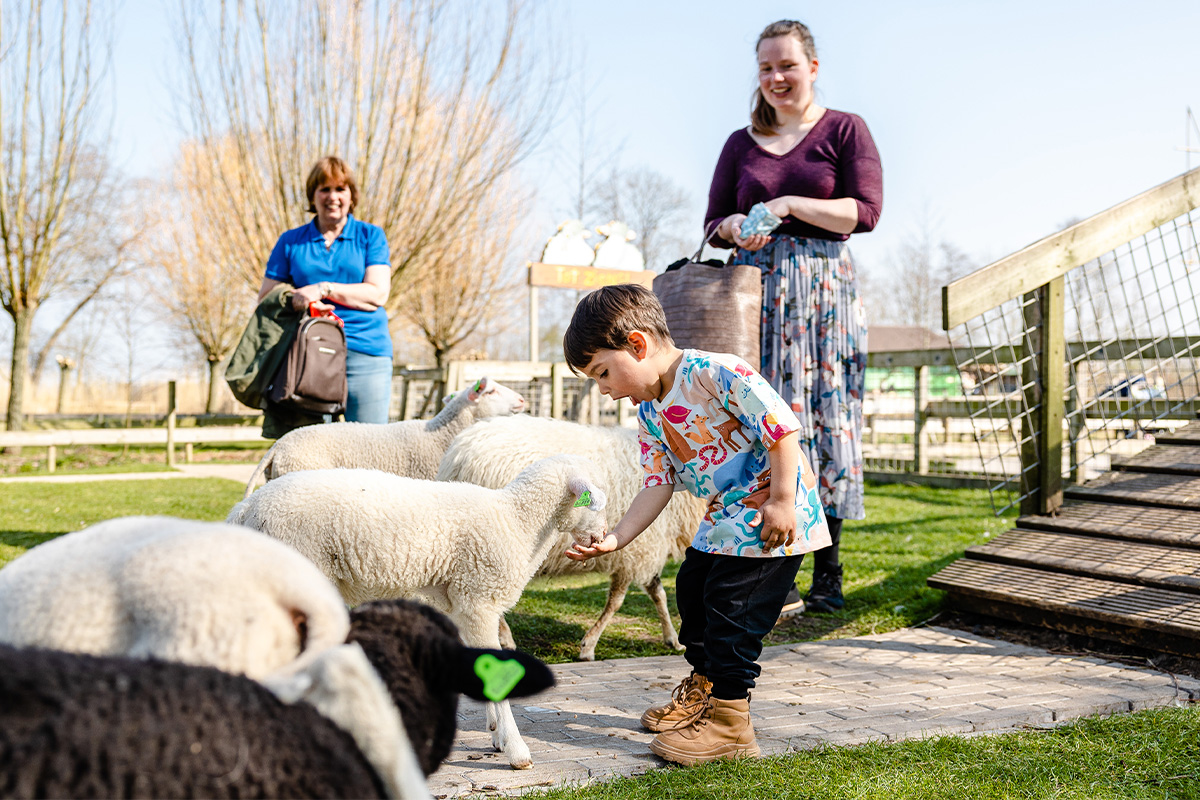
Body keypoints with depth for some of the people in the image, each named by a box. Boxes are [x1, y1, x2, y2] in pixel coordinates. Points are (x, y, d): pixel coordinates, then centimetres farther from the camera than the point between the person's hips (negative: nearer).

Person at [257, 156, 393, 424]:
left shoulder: (371, 236, 11)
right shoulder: (291, 241, 16)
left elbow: (377, 293, -1)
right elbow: (266, 298, 13)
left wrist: (323, 289, -10)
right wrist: (293, 301, -8)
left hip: (364, 353, -1)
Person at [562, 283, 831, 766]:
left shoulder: (715, 373, -22)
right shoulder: (650, 416, 6)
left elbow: (781, 427, -23)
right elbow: (657, 486, 2)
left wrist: (781, 502, -24)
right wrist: (615, 538, -9)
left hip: (775, 515, -9)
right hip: (725, 519, 9)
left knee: (730, 606, -9)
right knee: (691, 591, 18)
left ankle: (730, 722, 4)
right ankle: (703, 686, 40)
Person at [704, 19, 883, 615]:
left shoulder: (845, 130, 8)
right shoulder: (741, 144, 18)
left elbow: (866, 211, -4)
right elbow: (713, 224, 16)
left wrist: (790, 205, -14)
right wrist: (735, 227, -7)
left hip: (823, 289, -2)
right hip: (753, 290, 3)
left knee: (826, 421, -5)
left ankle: (827, 572, 2)